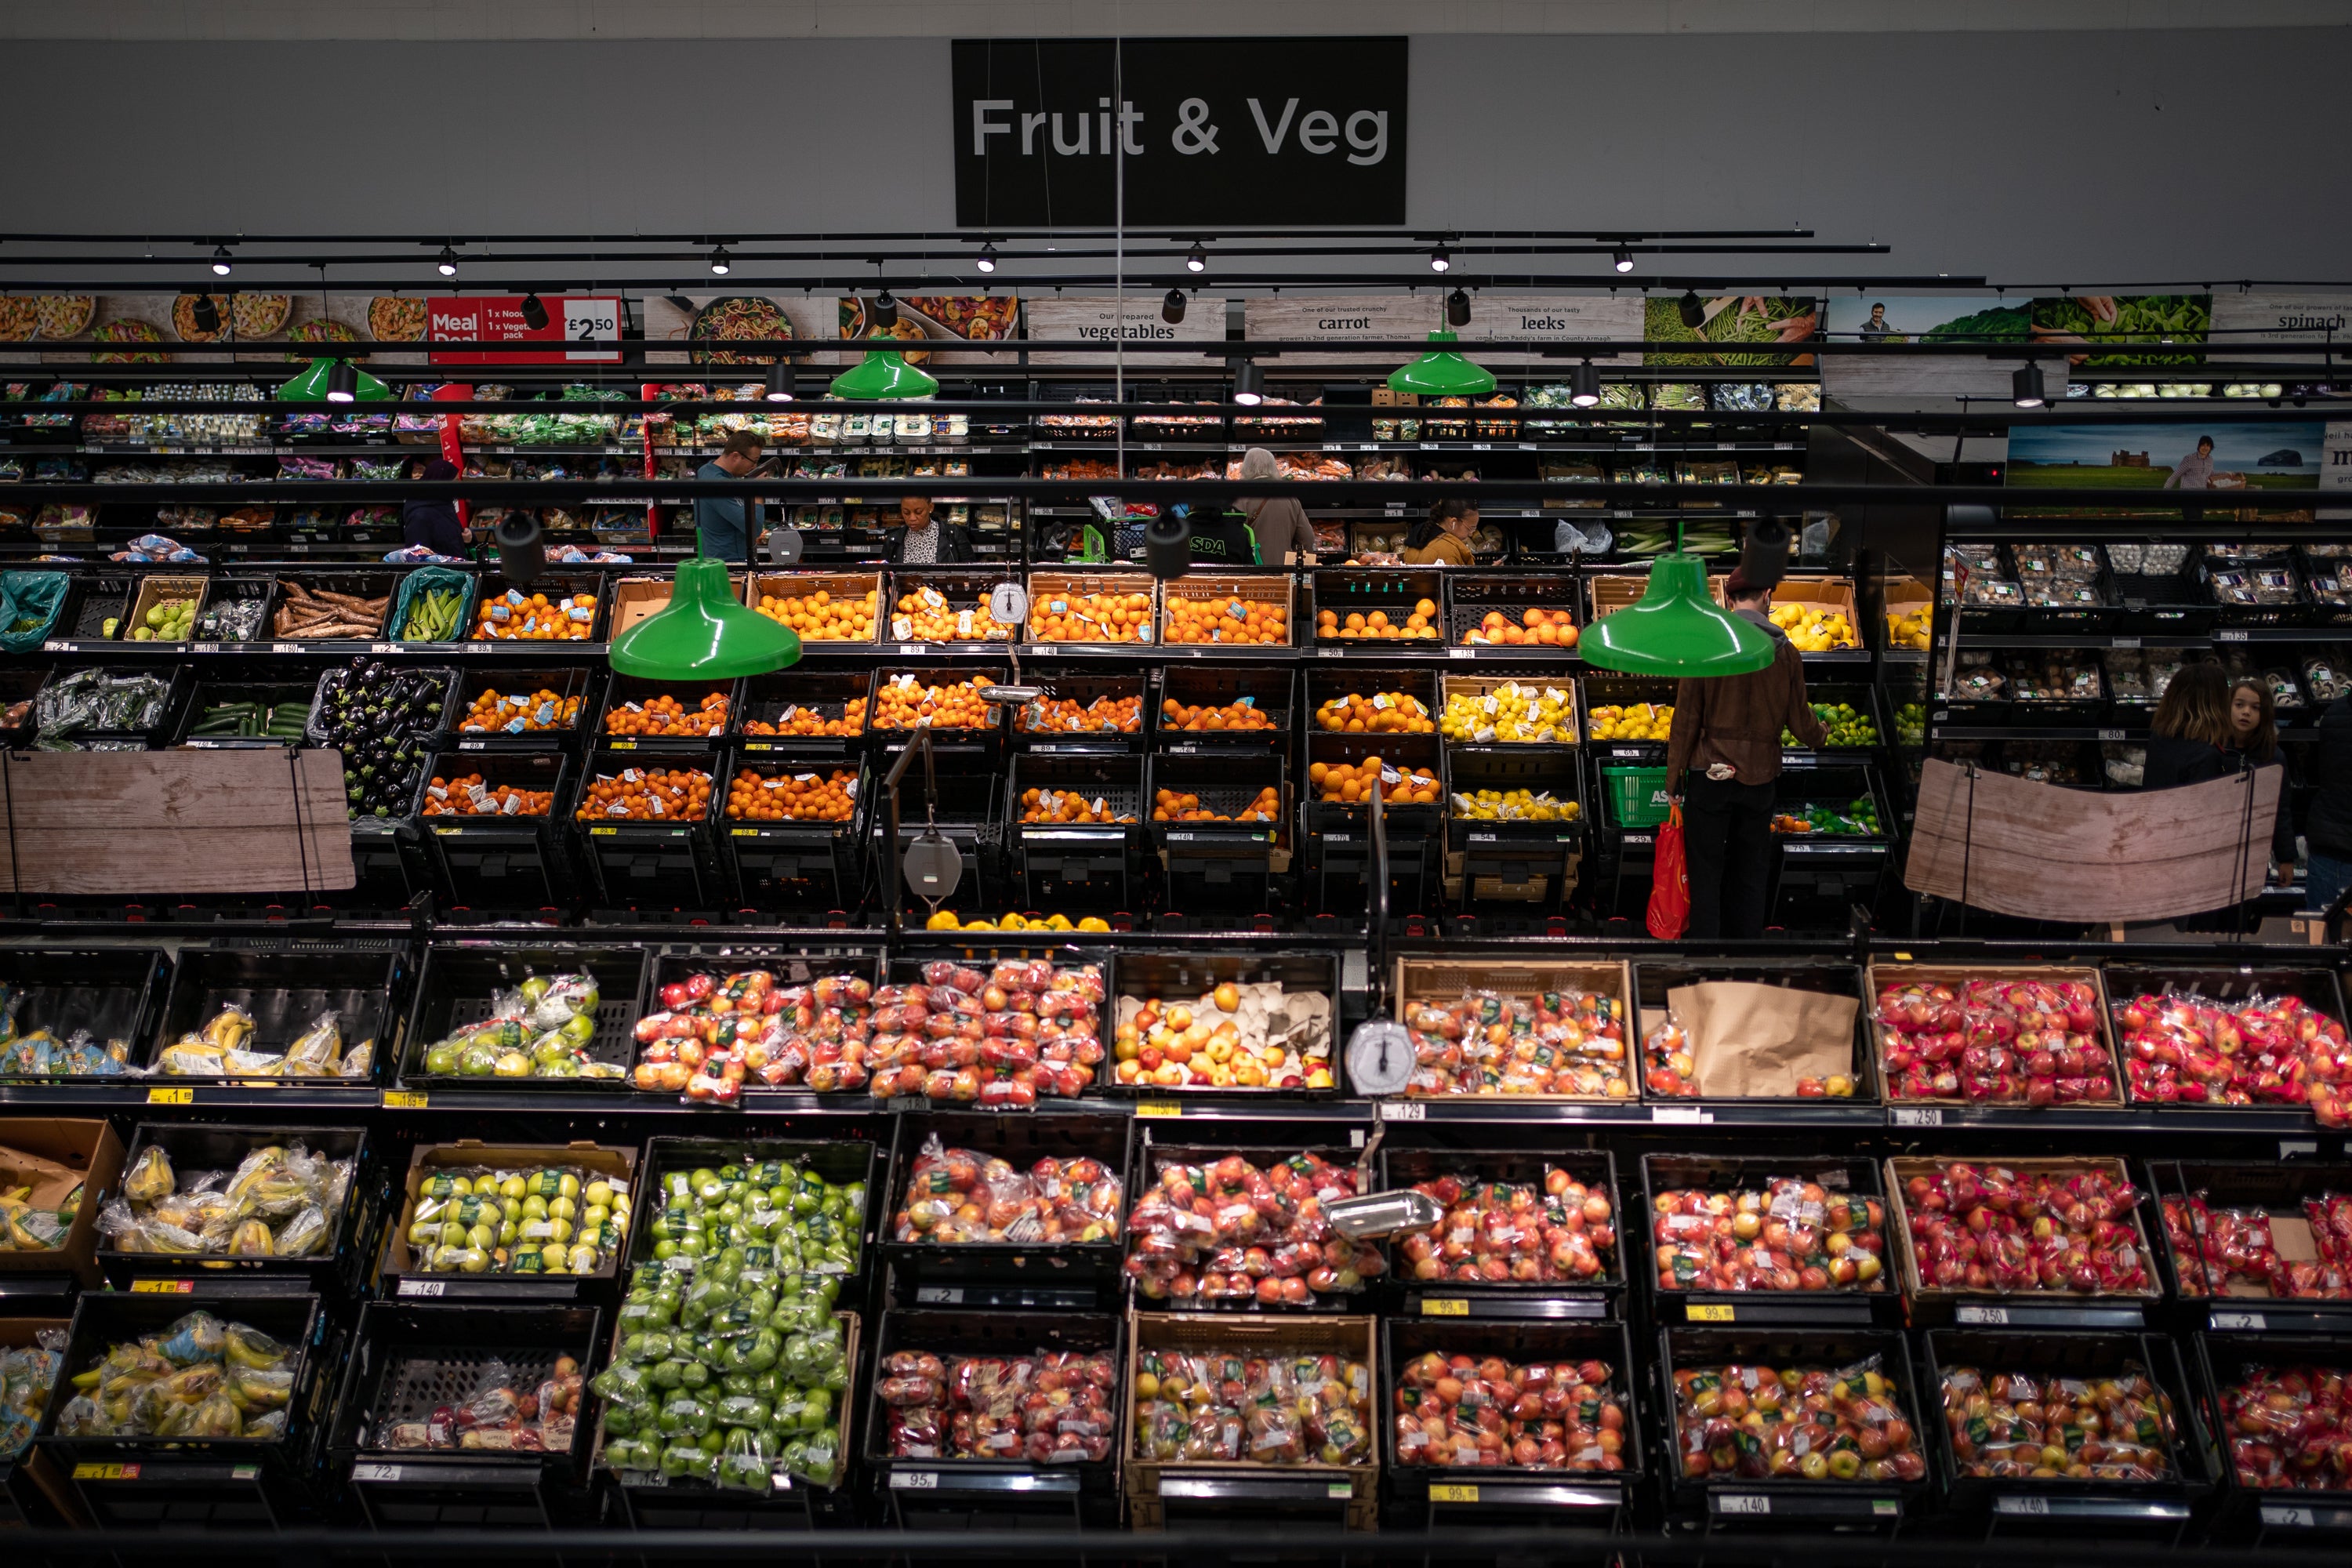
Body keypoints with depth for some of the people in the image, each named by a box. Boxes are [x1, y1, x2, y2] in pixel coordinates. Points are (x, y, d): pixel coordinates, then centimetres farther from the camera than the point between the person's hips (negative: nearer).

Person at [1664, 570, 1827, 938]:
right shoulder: (1785, 651, 0)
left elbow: (1686, 718, -8)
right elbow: (1799, 720, 6)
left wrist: (1674, 777, 0)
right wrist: (1821, 736, 30)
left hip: (1711, 773, -2)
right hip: (1761, 777, 2)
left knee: (1705, 871, 4)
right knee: (1751, 873, 14)